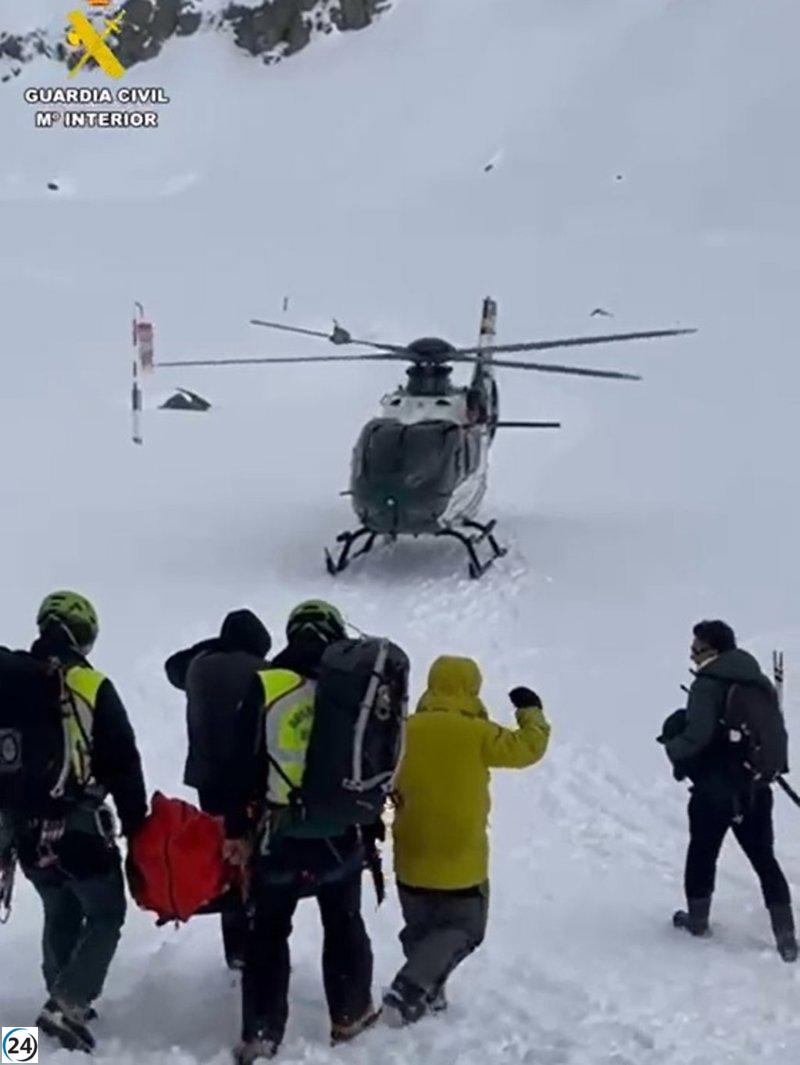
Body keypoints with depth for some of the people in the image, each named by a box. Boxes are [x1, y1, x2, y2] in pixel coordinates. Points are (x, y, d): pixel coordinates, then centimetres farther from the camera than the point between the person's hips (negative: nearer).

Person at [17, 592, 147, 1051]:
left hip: (28, 830, 5)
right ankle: (68, 1003, -6)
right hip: (81, 826, -5)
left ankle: (66, 1001, 27)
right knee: (105, 915, 7)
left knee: (60, 915, 22)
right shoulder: (93, 687, -10)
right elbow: (123, 764, -9)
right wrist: (137, 824, -1)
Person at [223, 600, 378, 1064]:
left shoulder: (265, 685, -8)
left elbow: (245, 763, -7)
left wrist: (237, 828, 1)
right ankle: (351, 1015, 28)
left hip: (281, 831, -1)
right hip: (341, 833, 1)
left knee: (269, 931, 8)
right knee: (344, 924, 19)